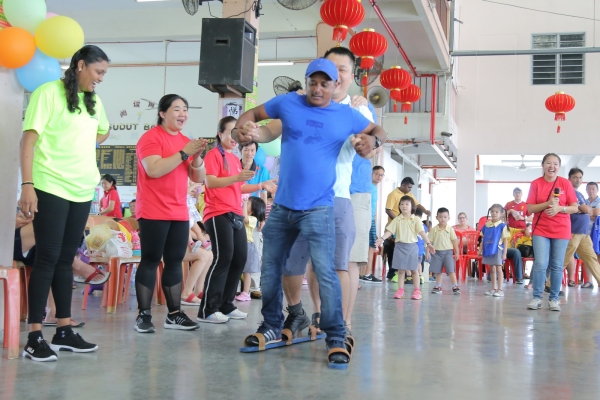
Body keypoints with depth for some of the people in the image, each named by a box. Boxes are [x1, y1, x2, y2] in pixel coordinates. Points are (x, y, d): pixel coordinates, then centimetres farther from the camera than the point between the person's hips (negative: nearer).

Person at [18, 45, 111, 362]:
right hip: (51, 189, -6)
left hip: (82, 191, 6)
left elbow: (103, 132, 33)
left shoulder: (93, 101, 14)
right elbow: (29, 139, -11)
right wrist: (27, 185, -19)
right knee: (48, 258, -6)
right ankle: (35, 337, -1)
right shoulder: (48, 92, -6)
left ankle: (64, 330, 16)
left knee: (66, 258, 10)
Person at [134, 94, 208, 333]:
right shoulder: (151, 137, -6)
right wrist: (184, 153, -19)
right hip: (153, 213, -6)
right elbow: (154, 170, -21)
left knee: (175, 262, 6)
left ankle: (174, 314, 9)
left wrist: (197, 156, -5)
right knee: (150, 261, -5)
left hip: (179, 214, 7)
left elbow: (199, 178, 13)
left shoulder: (186, 141, 15)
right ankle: (143, 315, 0)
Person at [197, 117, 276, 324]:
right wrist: (236, 177, -28)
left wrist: (261, 186, 14)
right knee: (223, 258, -14)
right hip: (218, 214, -9)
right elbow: (210, 182, -17)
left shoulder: (235, 158, 21)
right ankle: (207, 310, -10)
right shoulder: (214, 155, -5)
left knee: (240, 258, 5)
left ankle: (226, 306, 14)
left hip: (236, 215, 9)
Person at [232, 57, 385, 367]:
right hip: (282, 205, 3)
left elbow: (378, 131, 17)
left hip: (317, 208, -3)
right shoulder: (288, 103, 4)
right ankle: (272, 327, 30)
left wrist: (372, 141, -7)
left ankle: (336, 339, -8)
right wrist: (241, 129, -6)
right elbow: (253, 114, 16)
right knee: (270, 269, 12)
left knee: (324, 271, -16)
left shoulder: (347, 116, 3)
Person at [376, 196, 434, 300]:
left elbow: (422, 232, -6)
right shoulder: (397, 219, 3)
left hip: (412, 246, -1)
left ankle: (417, 291, 11)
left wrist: (428, 243, -16)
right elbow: (390, 231, -1)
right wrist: (382, 238, -15)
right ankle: (400, 290, 11)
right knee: (400, 269, 5)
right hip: (400, 246, 1)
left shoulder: (416, 219, -1)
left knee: (414, 269, 5)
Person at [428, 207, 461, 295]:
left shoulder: (450, 229, -3)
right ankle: (438, 286, 21)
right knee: (437, 271, 11)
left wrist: (456, 252, 1)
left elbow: (454, 241, 0)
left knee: (451, 270, -5)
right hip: (437, 252, 2)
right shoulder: (434, 230, -2)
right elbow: (430, 241, 1)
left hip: (447, 252, -2)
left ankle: (455, 286, -1)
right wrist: (428, 252, -3)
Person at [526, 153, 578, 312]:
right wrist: (547, 204, -18)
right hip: (540, 230, -1)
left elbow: (575, 208, 0)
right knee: (540, 264, -8)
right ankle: (537, 298, 2)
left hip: (561, 231, 1)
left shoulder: (566, 183, 0)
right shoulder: (536, 184, 0)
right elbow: (530, 209, -3)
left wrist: (559, 208, -18)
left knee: (557, 266, 3)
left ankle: (554, 299, 11)